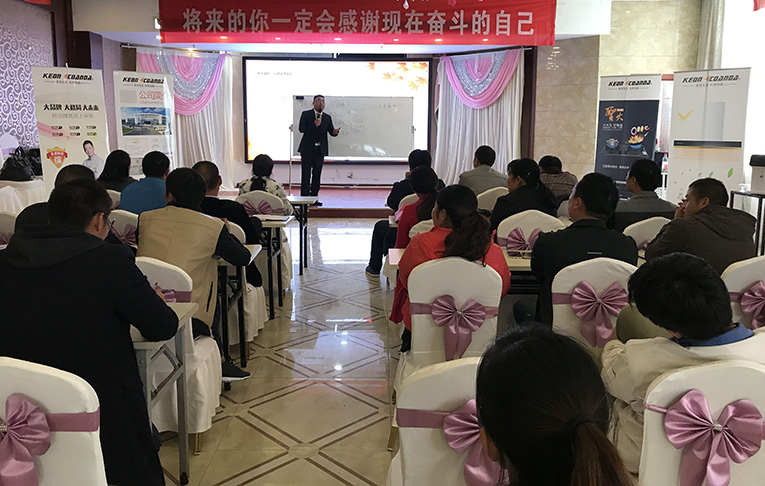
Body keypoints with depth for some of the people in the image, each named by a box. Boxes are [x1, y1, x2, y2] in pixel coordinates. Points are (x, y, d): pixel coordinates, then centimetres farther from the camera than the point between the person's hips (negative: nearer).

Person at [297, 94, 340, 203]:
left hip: (320, 150, 3)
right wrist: (314, 125, -20)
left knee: (317, 175, 6)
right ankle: (304, 197, 0)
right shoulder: (306, 114, 2)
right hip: (307, 149, -3)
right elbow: (301, 128, -9)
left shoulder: (327, 118, 12)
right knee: (306, 175, -3)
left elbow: (331, 131, 4)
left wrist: (335, 132, -19)